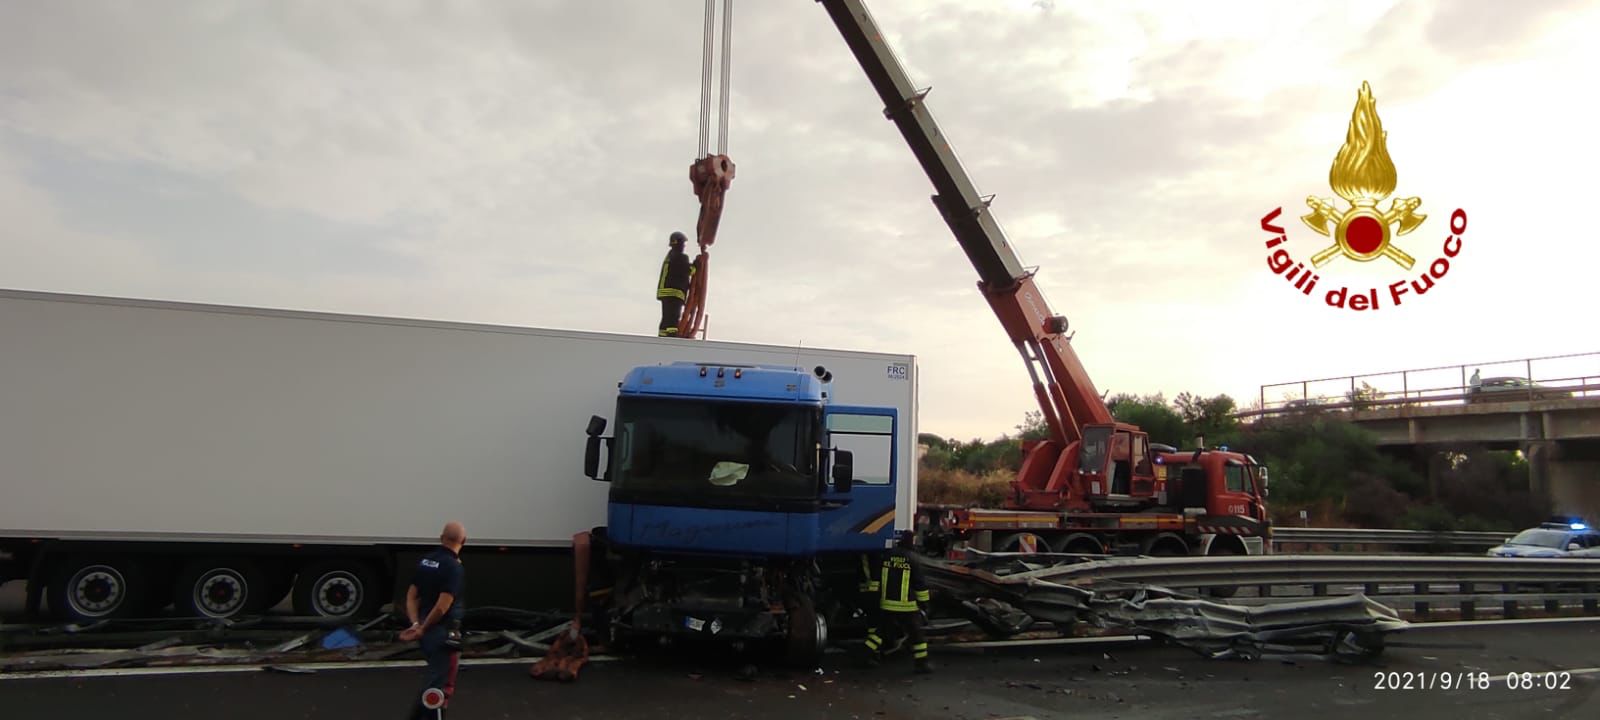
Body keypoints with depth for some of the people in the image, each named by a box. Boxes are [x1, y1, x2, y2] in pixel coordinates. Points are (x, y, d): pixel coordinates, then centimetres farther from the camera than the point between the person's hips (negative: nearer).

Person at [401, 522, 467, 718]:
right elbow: (442, 607, -24)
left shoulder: (425, 560, 5)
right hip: (443, 633, -8)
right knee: (440, 686, 4)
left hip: (428, 631, 8)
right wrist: (422, 630, -12)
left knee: (435, 678, 26)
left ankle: (418, 714, 34)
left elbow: (411, 596, 5)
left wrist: (416, 624, -4)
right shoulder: (454, 568, -19)